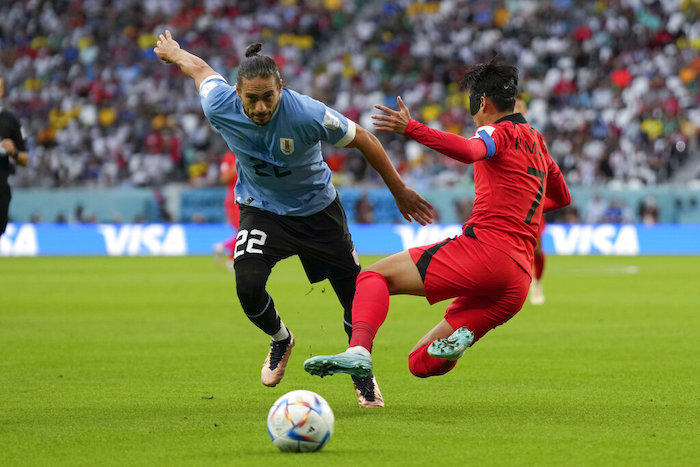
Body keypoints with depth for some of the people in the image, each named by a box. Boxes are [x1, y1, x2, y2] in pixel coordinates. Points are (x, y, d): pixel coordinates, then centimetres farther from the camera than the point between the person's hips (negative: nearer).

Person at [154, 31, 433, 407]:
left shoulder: (307, 114, -34)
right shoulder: (220, 107, -26)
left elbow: (363, 140, -18)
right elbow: (201, 69, -3)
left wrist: (400, 191, -9)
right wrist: (172, 52, 19)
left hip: (316, 209, -1)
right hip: (261, 208, 1)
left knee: (355, 294, 0)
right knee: (248, 287, -21)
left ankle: (362, 373, 28)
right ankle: (280, 340, 15)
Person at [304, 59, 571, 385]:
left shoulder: (500, 132, 2)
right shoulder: (534, 140, 28)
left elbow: (469, 151, -23)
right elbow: (562, 197, 43)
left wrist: (411, 128, -30)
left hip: (483, 248, -8)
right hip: (518, 283, 8)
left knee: (374, 276, -6)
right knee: (421, 364, 13)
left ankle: (359, 350, -33)